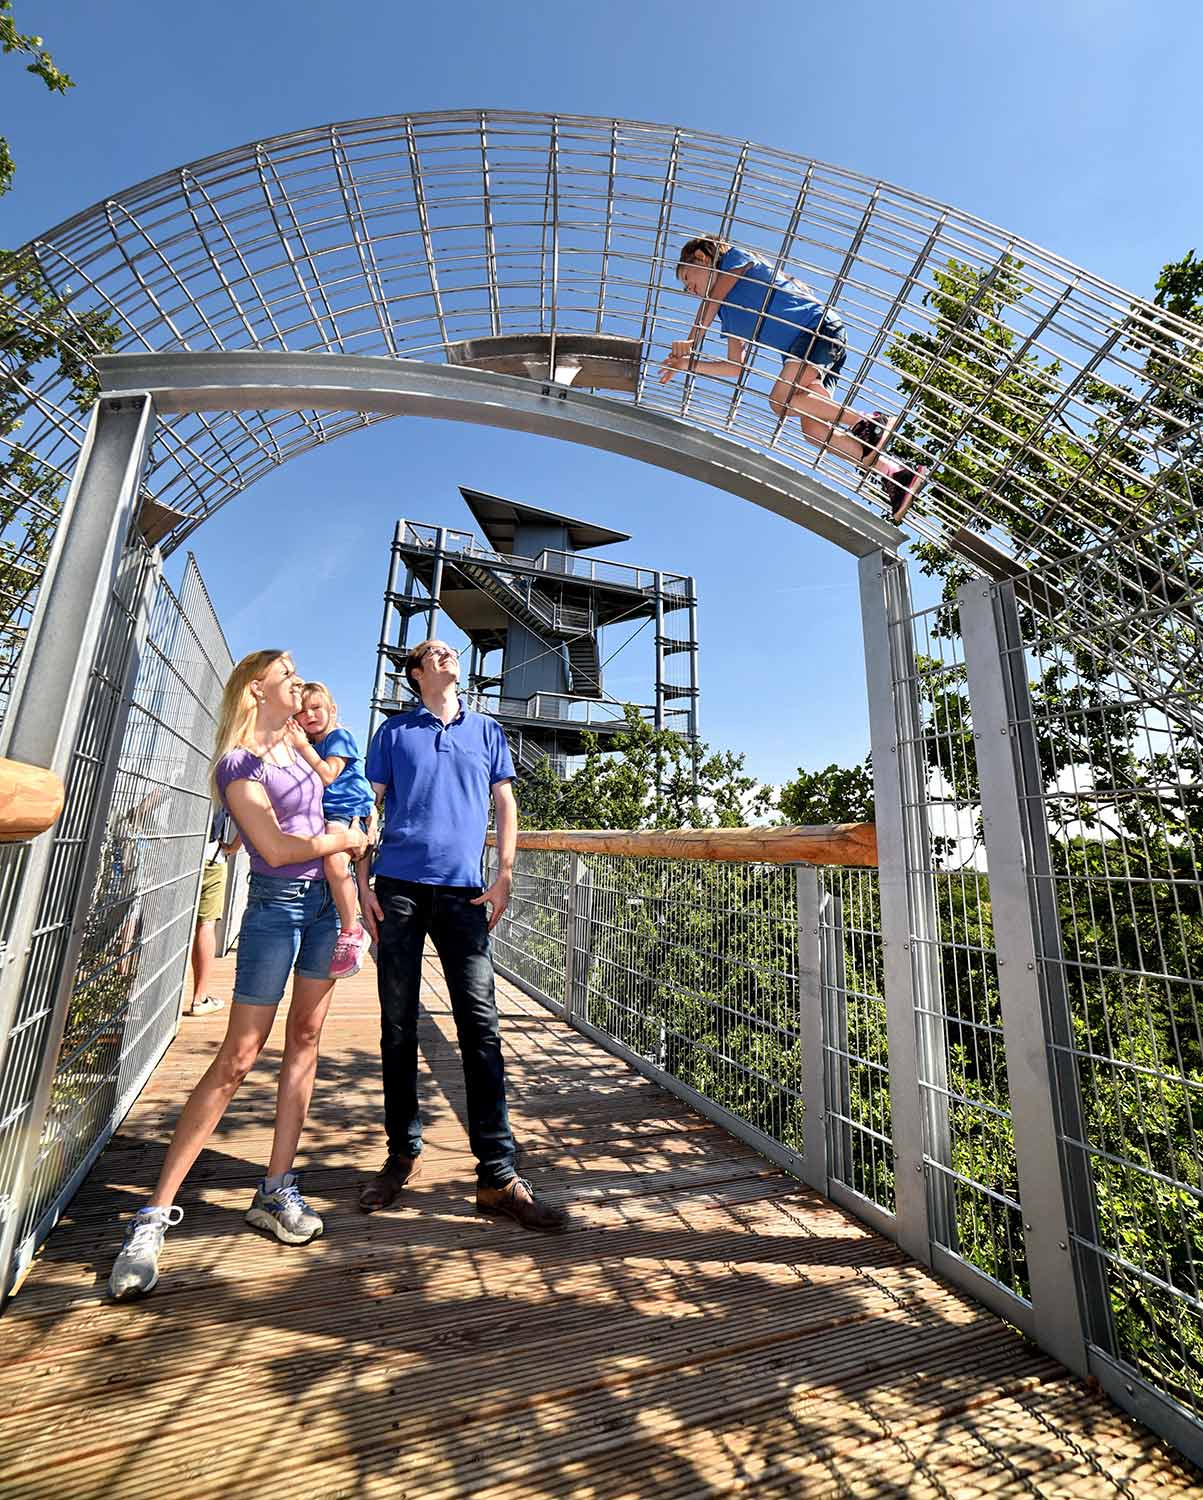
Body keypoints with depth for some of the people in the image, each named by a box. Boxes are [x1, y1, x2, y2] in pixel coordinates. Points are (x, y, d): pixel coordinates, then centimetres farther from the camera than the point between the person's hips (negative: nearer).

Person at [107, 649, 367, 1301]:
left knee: (305, 1040, 8)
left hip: (326, 899, 6)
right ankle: (154, 1215, 13)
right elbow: (275, 847, -18)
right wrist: (345, 839, -7)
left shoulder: (298, 741, 11)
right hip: (276, 906, -6)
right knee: (237, 1057, -2)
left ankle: (276, 1191, 19)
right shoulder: (238, 764, -10)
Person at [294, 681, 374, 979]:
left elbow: (327, 776, -16)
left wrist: (302, 745, -15)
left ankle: (352, 933, -20)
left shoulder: (340, 736, -3)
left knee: (333, 859, -34)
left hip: (348, 812, -9)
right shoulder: (309, 745, 19)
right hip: (320, 816, 9)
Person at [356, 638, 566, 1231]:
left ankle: (498, 1176, 5)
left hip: (463, 890, 0)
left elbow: (505, 804, 12)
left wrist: (504, 876, 1)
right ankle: (403, 1154, 26)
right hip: (398, 885, 0)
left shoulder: (487, 730, 14)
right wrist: (363, 882, 0)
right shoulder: (394, 731, 12)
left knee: (481, 1027, -3)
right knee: (398, 1027, 8)